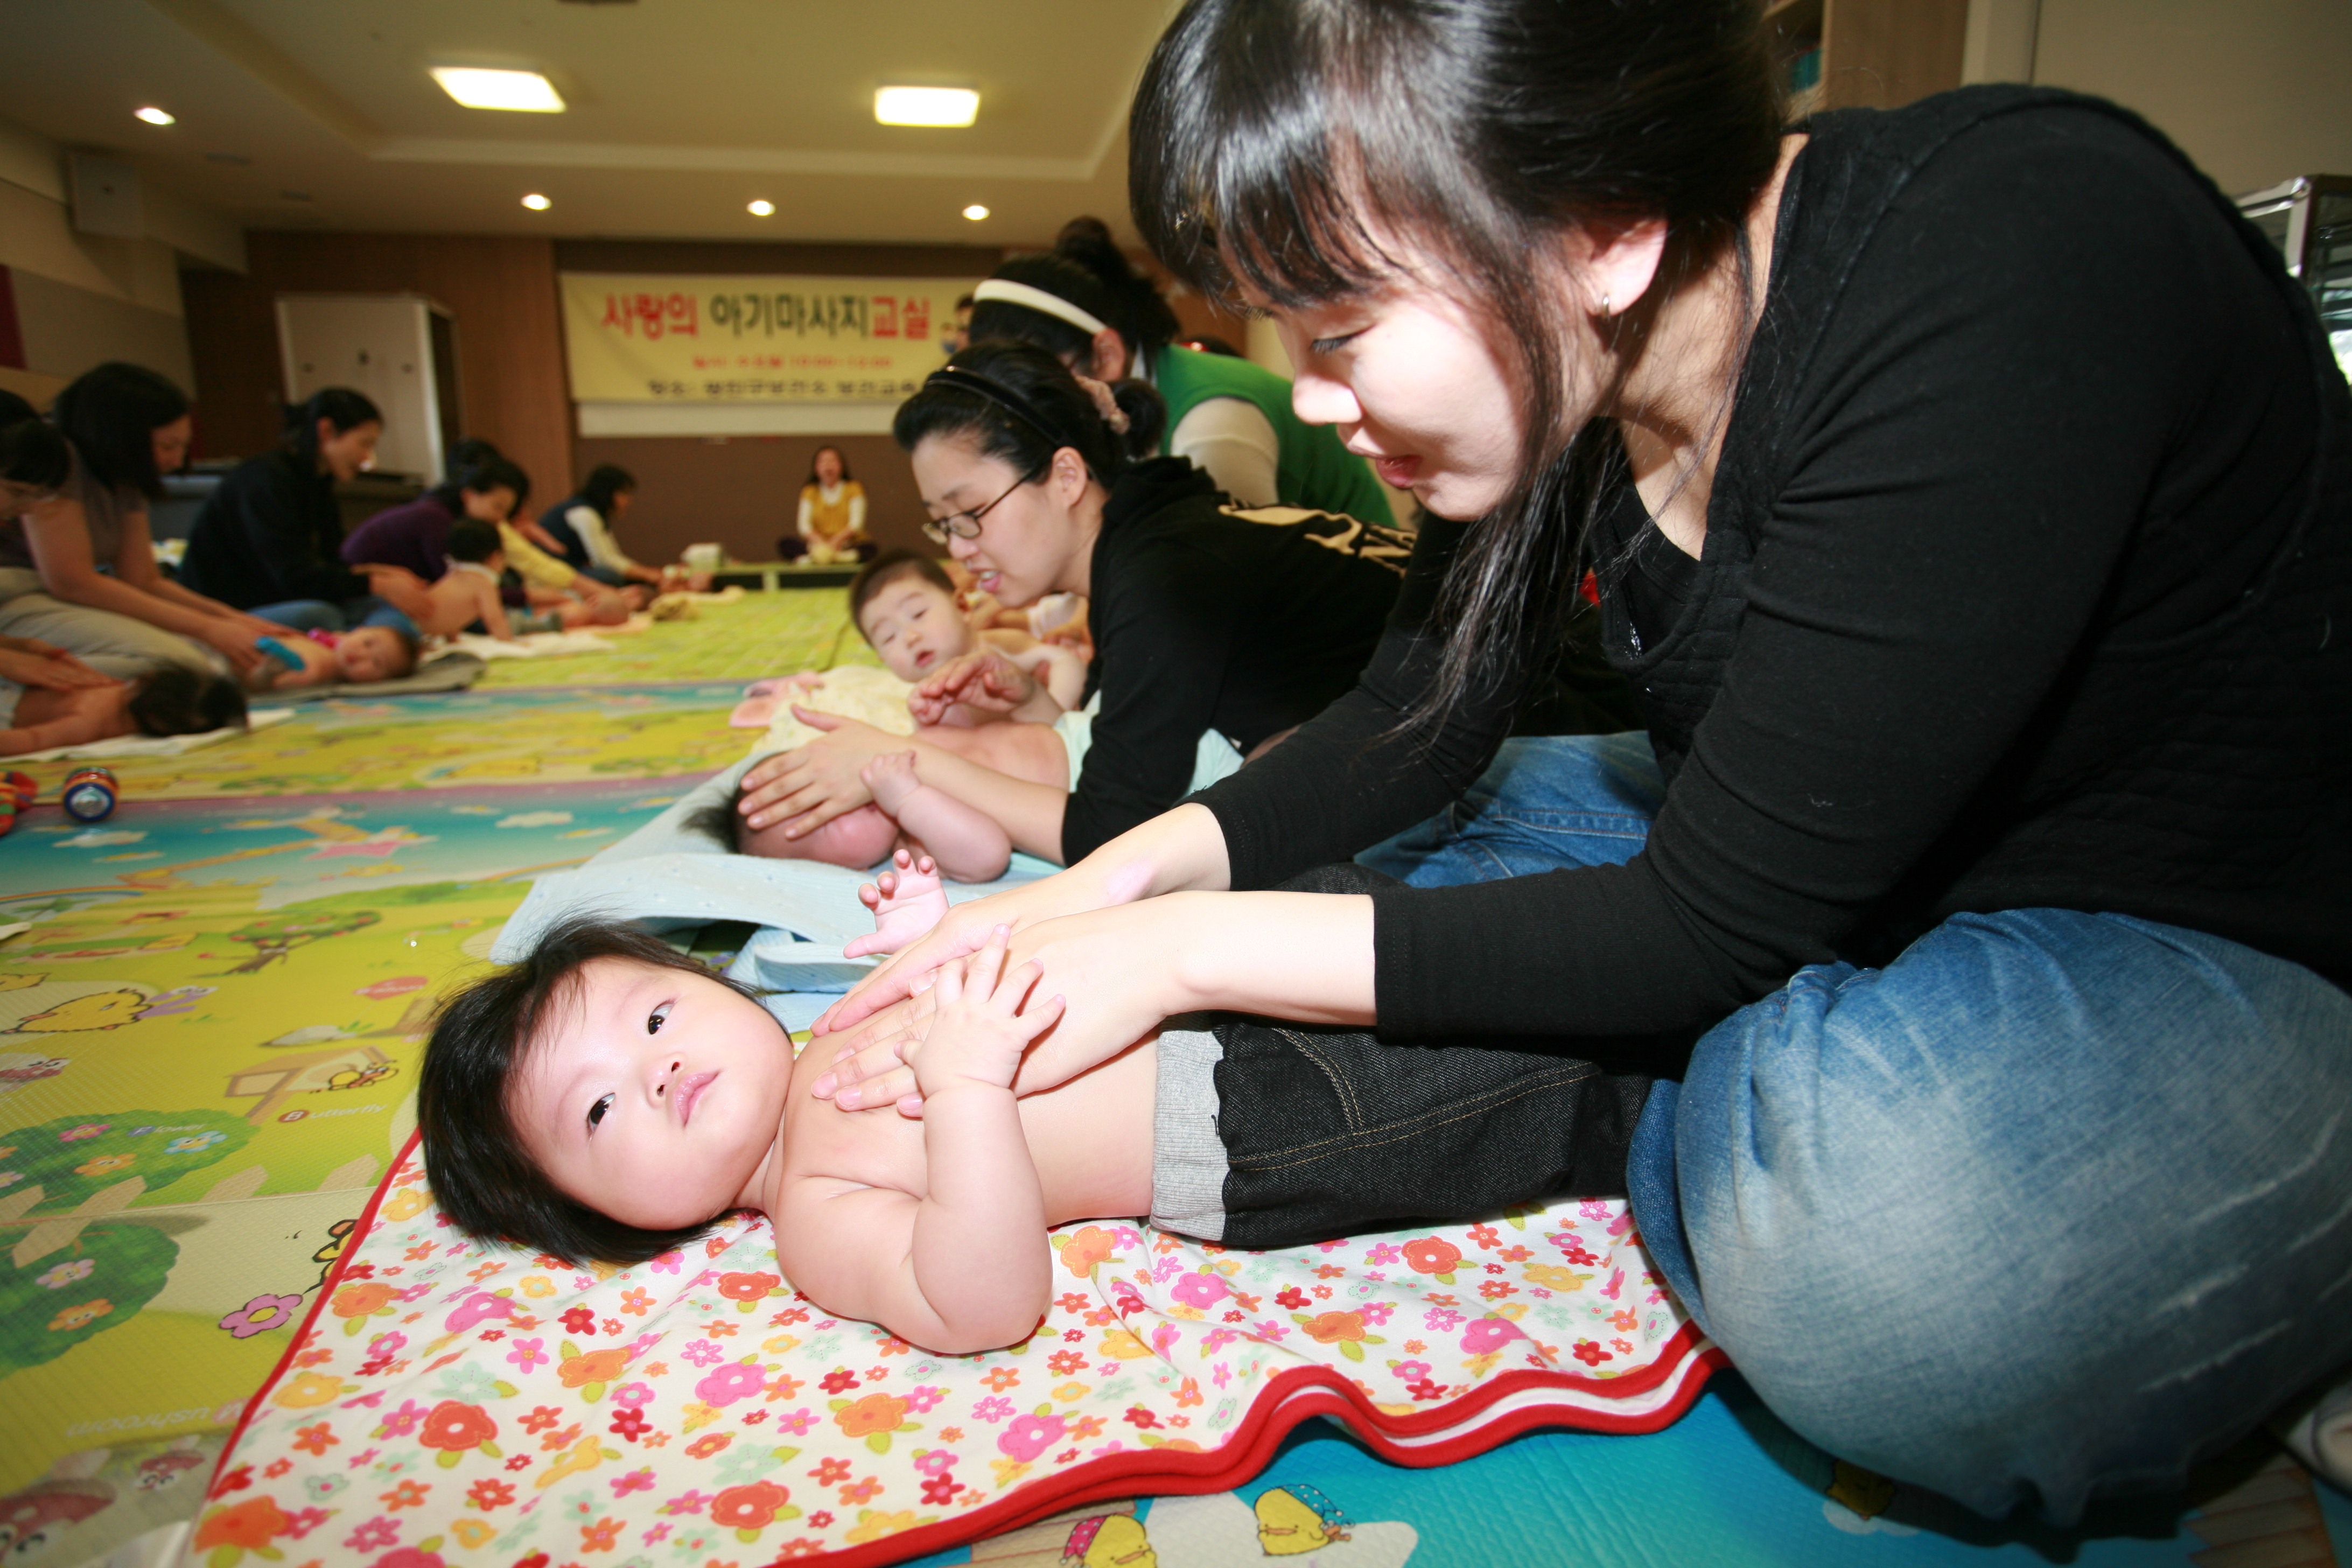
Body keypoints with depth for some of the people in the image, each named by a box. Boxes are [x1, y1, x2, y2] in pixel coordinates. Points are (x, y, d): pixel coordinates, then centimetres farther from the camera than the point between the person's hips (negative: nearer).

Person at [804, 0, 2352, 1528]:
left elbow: (1717, 928, -29)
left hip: (2216, 946, -6)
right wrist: (1116, 884, -14)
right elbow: (1418, 723, 1)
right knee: (1335, 843, 1)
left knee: (1884, 1257, -38)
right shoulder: (1573, 357, -9)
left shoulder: (2019, 267, -31)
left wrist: (1179, 955, -25)